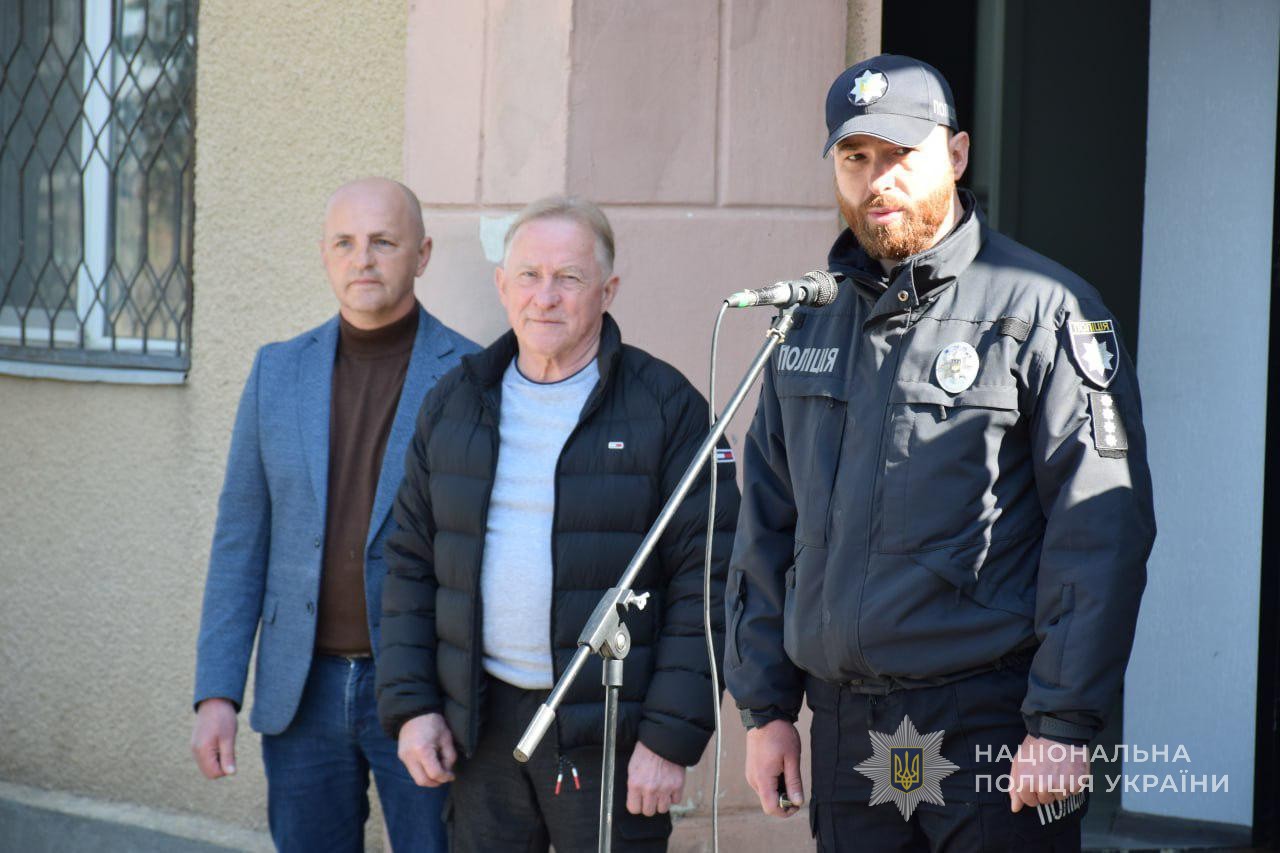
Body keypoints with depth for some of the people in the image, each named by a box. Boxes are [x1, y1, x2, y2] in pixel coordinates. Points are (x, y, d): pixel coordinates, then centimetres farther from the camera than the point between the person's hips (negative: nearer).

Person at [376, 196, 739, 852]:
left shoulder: (665, 407, -3)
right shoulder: (455, 404, 11)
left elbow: (705, 585, -7)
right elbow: (411, 566, 14)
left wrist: (671, 738, -12)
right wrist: (410, 705, 4)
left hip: (609, 734, -4)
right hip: (478, 729, 4)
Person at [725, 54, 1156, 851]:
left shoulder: (1042, 309, -6)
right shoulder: (814, 321, 13)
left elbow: (1103, 528, -11)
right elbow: (768, 524, 17)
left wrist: (1065, 722, -16)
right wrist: (766, 704, 11)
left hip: (994, 726, -5)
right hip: (846, 730, 6)